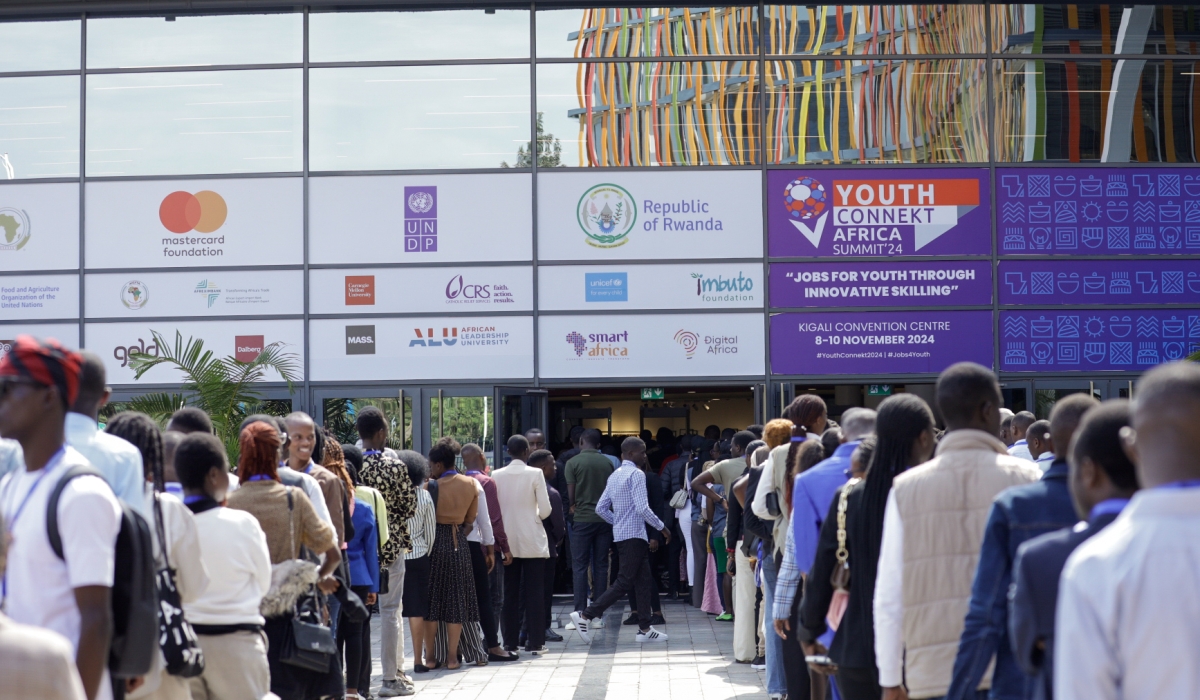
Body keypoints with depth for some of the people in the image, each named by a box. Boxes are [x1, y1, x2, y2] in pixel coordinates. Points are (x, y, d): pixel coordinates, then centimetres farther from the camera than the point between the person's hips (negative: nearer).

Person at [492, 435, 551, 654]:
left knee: (510, 593, 8)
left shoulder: (496, 475, -1)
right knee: (534, 593, 3)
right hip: (532, 541, -3)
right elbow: (545, 509, -9)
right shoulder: (535, 474, -8)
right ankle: (535, 642, 2)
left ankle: (510, 642, 9)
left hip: (507, 541, 3)